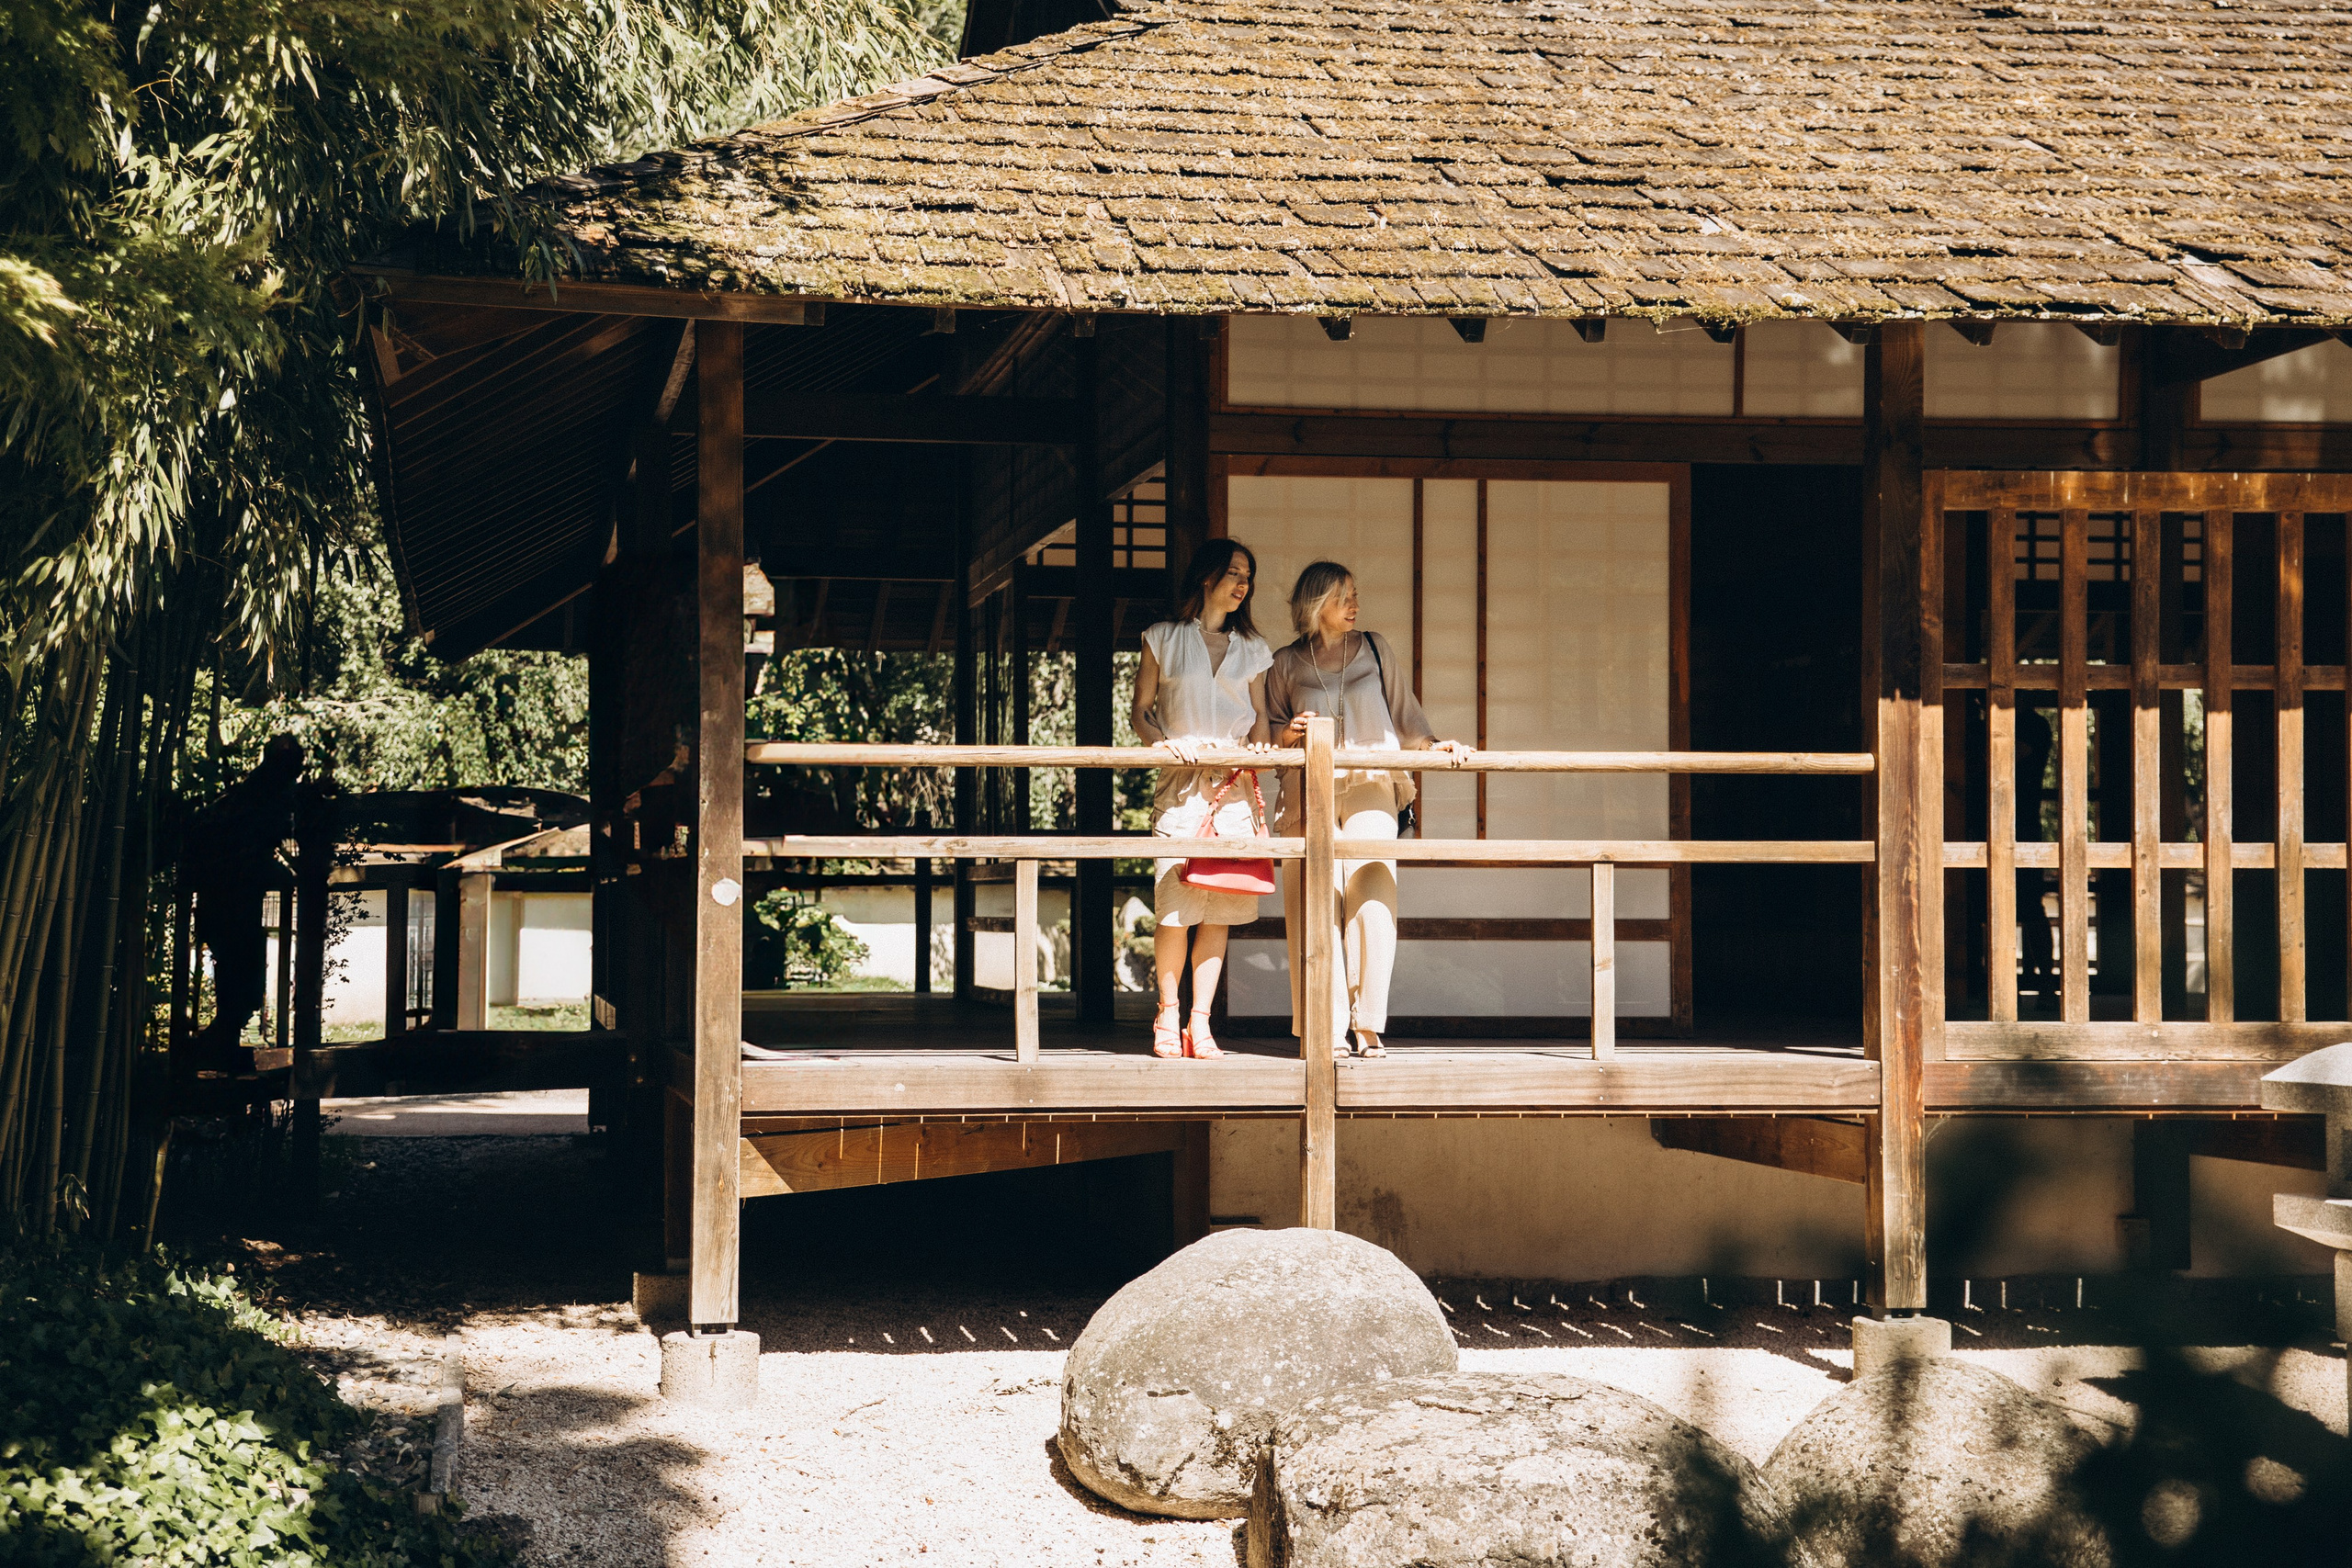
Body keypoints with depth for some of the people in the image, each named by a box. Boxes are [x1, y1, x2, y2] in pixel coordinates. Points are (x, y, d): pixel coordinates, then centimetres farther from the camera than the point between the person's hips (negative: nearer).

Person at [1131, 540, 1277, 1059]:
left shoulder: (1251, 648, 17)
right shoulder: (1165, 640, 9)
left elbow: (1259, 716, 17)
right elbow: (1141, 710, 7)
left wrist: (1258, 744, -5)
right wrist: (1163, 741, -12)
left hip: (1234, 783, 3)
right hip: (1181, 781, -3)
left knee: (1219, 908, -3)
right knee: (1175, 906, -11)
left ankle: (1200, 1022, 1)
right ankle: (1167, 1016, 4)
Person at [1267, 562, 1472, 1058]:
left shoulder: (1374, 649, 14)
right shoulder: (1286, 664, 12)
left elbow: (1404, 712, 16)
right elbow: (1270, 730, 17)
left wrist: (1432, 744, -1)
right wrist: (1289, 735, -5)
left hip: (1370, 789, 0)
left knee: (1372, 901, -12)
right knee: (1318, 905, -8)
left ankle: (1368, 1026, -9)